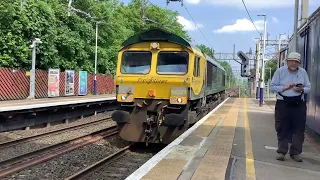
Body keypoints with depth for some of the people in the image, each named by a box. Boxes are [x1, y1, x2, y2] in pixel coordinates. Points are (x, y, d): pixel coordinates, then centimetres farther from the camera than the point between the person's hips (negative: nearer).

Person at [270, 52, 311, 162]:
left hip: (299, 104, 2)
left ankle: (295, 153, 14)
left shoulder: (303, 72, 8)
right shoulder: (280, 71, 1)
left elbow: (308, 88, 11)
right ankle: (281, 152, 12)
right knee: (282, 129, 2)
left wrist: (302, 89, -11)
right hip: (283, 104, -2)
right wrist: (284, 87, -14)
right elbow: (272, 87, 0)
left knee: (299, 129, 4)